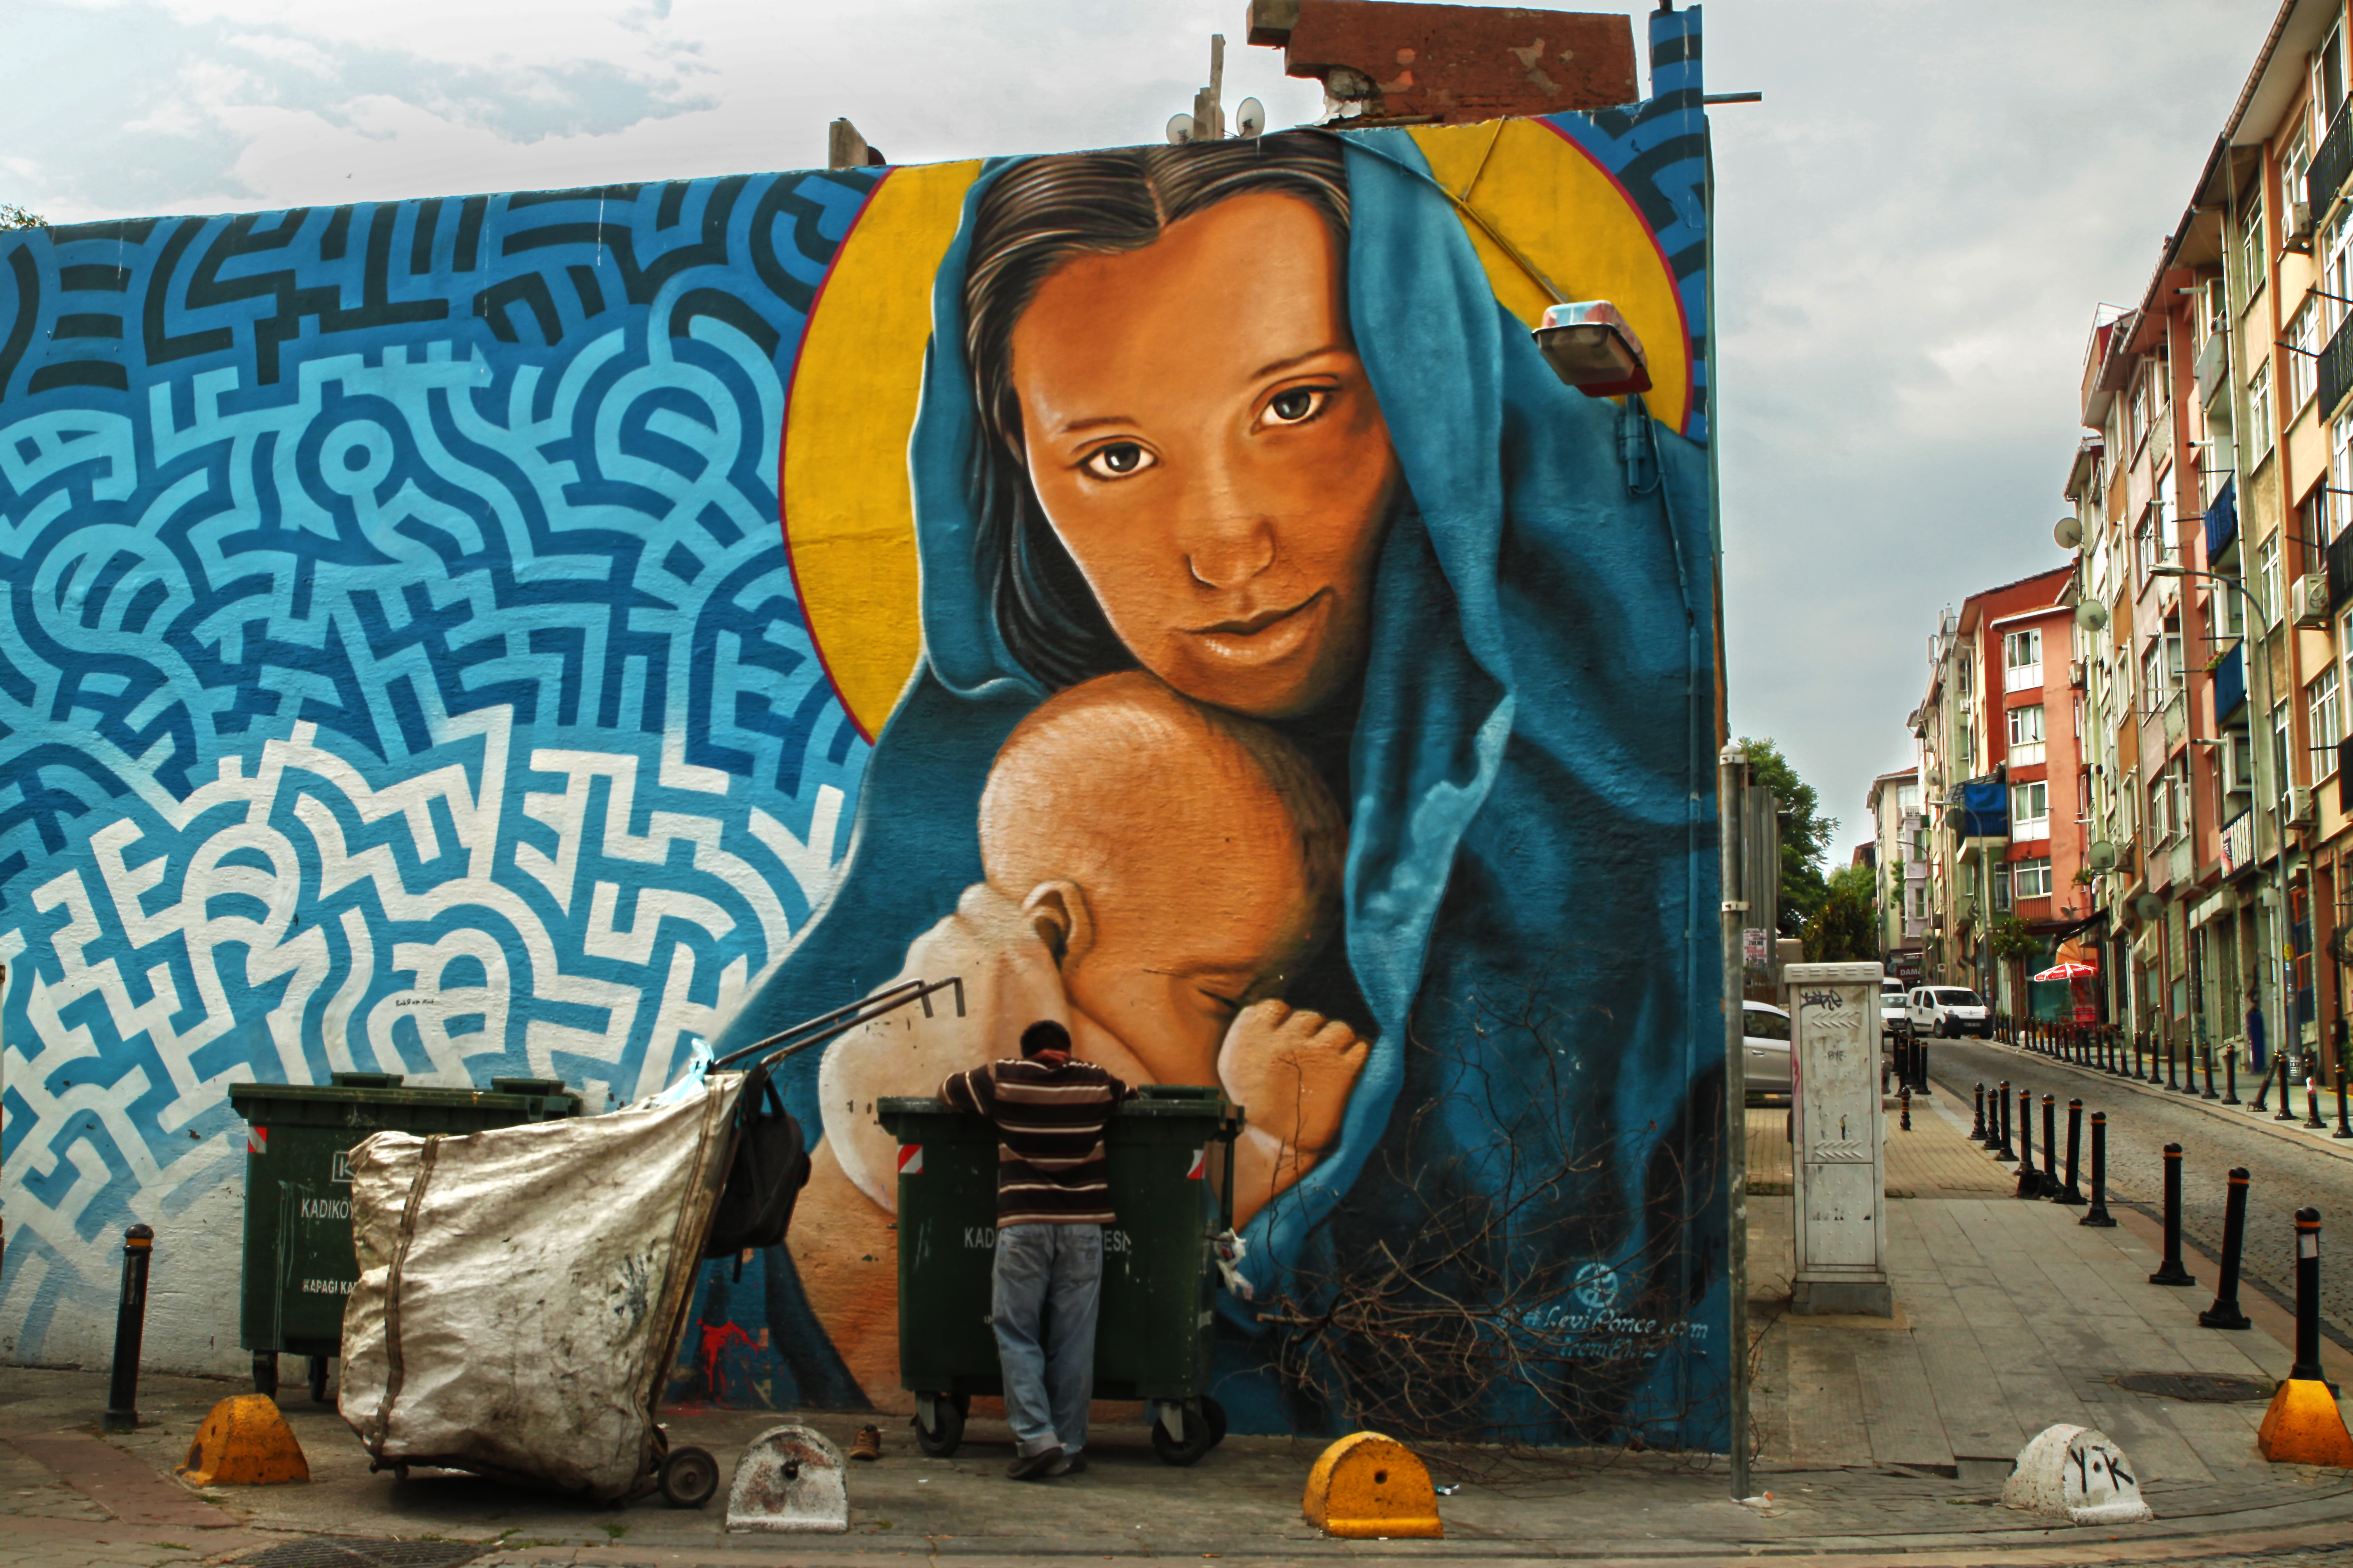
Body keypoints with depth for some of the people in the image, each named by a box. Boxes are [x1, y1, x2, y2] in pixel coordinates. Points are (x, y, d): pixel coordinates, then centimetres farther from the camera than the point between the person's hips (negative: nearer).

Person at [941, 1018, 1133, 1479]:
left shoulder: (1002, 1079, 7)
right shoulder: (1097, 1082, 11)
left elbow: (948, 1089, 23)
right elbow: (1134, 1095, 30)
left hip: (1024, 1224, -2)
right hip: (1082, 1223, 2)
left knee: (1017, 1333, 5)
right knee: (1073, 1340, 6)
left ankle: (1036, 1438, -7)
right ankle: (1069, 1448, 10)